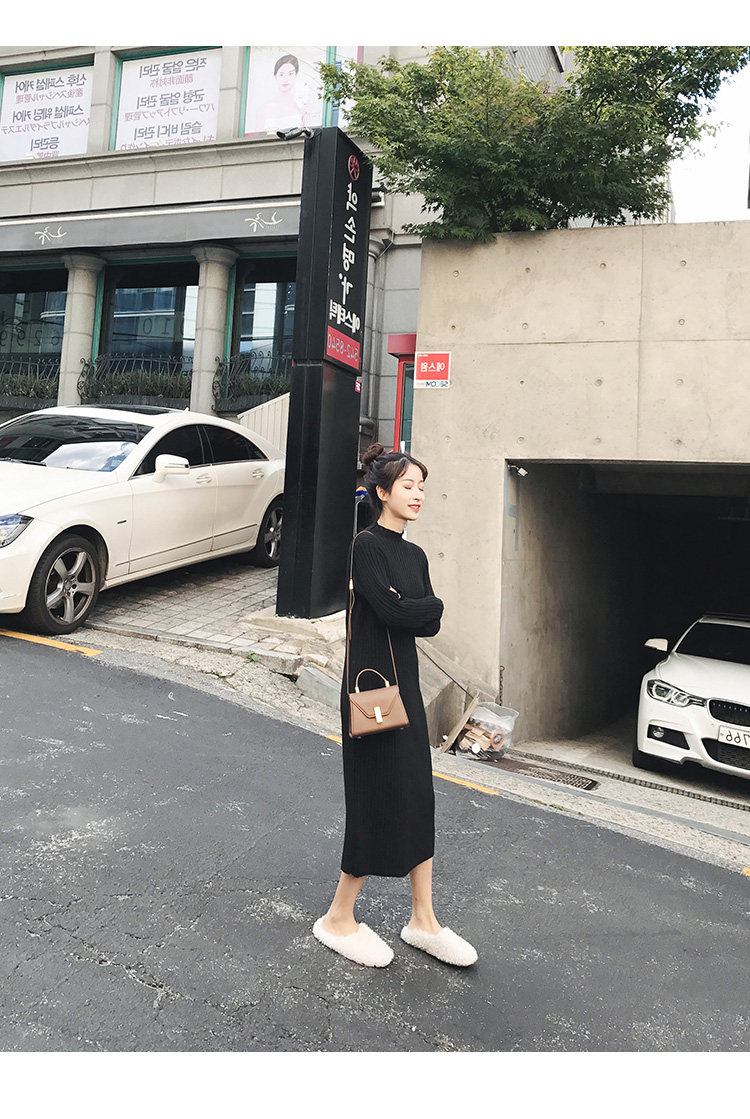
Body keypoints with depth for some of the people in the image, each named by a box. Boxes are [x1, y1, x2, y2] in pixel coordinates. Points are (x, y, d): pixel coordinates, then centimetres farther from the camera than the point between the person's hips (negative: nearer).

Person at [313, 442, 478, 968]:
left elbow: (430, 624, 8)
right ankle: (339, 919, 18)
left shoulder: (415, 555, 13)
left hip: (406, 684, 8)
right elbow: (391, 610, -20)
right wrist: (432, 605, -3)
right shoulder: (367, 545, -11)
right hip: (372, 684, -8)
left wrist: (412, 611, -10)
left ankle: (423, 920, 25)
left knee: (419, 796, 11)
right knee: (378, 798, -1)